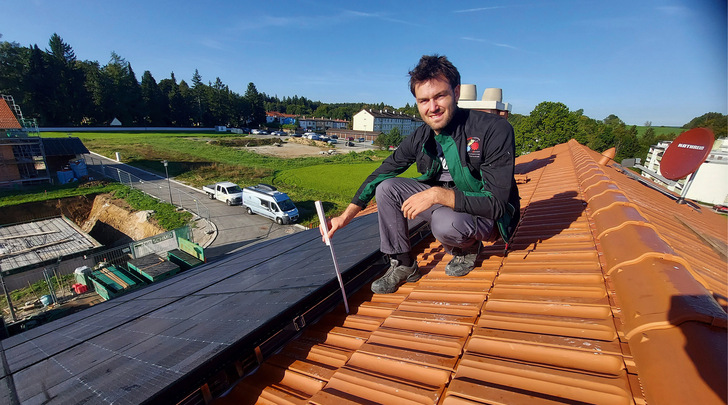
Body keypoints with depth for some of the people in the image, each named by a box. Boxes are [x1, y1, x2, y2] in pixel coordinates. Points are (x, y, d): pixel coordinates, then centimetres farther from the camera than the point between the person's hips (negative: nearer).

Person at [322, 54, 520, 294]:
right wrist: (345, 217, -7)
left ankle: (467, 248, 1)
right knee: (387, 188, -10)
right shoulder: (420, 138, -9)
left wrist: (438, 194, -35)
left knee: (445, 222, -38)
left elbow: (496, 203, -27)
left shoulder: (495, 130, -24)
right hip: (445, 201, 5)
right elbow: (380, 175, -1)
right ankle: (402, 265, 1)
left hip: (489, 217, -5)